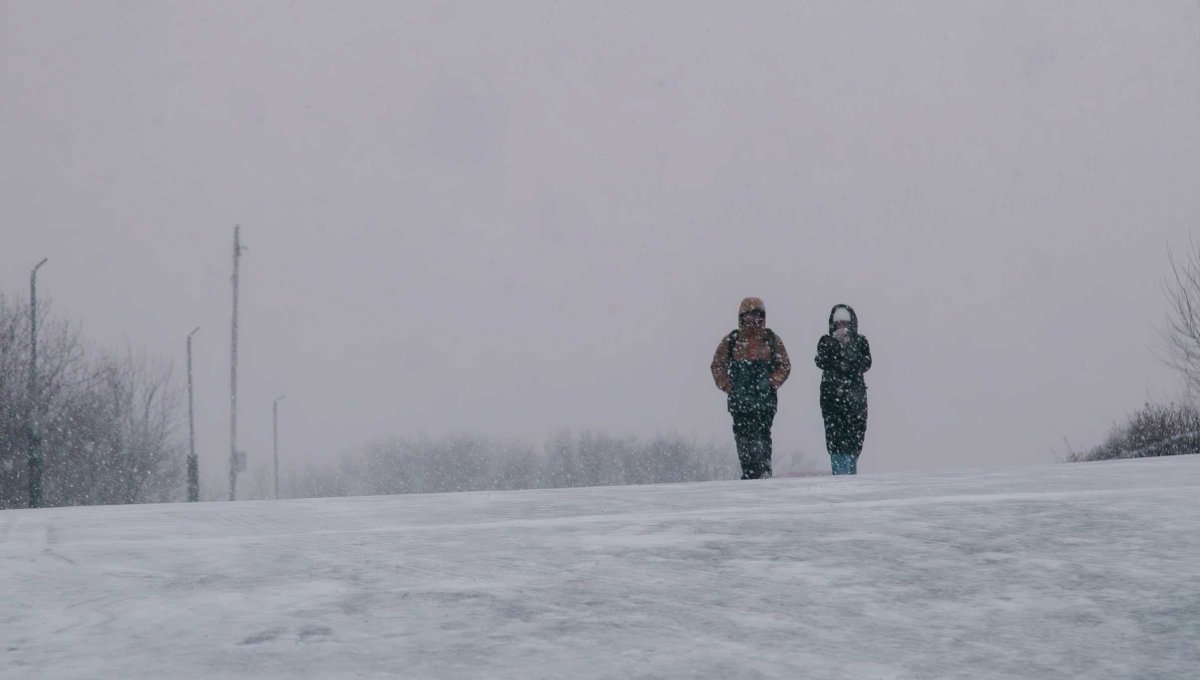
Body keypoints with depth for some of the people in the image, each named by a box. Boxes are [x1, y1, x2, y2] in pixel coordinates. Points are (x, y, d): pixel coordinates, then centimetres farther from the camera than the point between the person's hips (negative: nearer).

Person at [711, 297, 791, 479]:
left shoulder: (771, 339, 9)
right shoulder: (731, 341, 9)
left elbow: (784, 365, 10)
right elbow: (717, 365, 11)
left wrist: (771, 383, -5)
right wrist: (728, 386, -2)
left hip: (765, 397, -1)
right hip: (739, 398, 1)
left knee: (763, 434, -12)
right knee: (743, 435, -2)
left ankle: (764, 470, -13)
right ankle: (749, 473, 2)